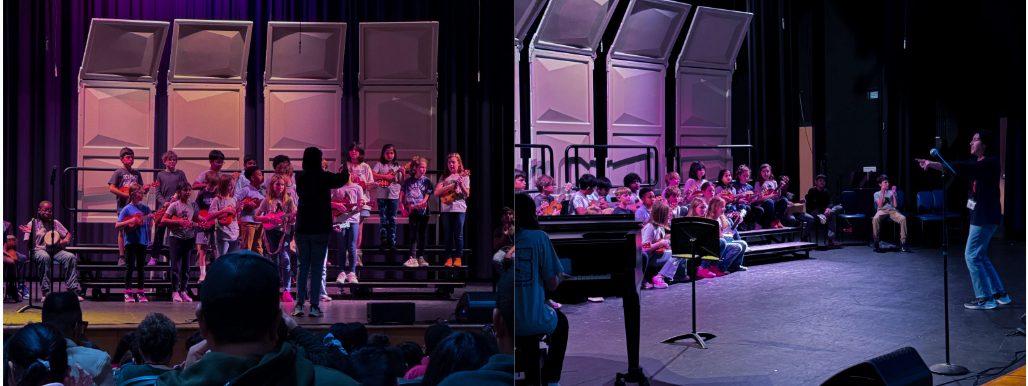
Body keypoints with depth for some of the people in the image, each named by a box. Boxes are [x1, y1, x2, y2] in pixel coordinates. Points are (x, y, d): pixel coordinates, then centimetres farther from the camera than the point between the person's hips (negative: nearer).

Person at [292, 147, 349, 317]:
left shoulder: (299, 177, 2)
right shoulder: (323, 177, -9)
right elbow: (342, 179, 7)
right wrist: (345, 167, 28)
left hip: (302, 228, 3)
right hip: (320, 229, -3)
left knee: (302, 267, 9)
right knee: (316, 268, 1)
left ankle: (299, 304, 4)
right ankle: (314, 306, 0)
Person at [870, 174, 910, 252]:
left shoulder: (891, 192, 25)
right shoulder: (877, 194, 19)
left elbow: (895, 205, 11)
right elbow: (880, 205, 1)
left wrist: (893, 194, 6)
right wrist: (882, 193, -1)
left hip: (892, 210, 2)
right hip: (882, 211, -2)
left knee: (903, 218, -33)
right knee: (875, 219, -40)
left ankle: (903, 244, -33)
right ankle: (877, 243, -32)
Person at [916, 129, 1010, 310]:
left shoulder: (991, 163, -15)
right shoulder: (975, 161, 12)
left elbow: (962, 168, -27)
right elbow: (960, 167, 1)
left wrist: (934, 165, -34)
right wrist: (931, 163, -15)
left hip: (986, 216, -9)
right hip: (978, 214, 9)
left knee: (972, 255, -6)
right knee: (980, 256, 15)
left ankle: (984, 298, 2)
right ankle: (1000, 294, 24)